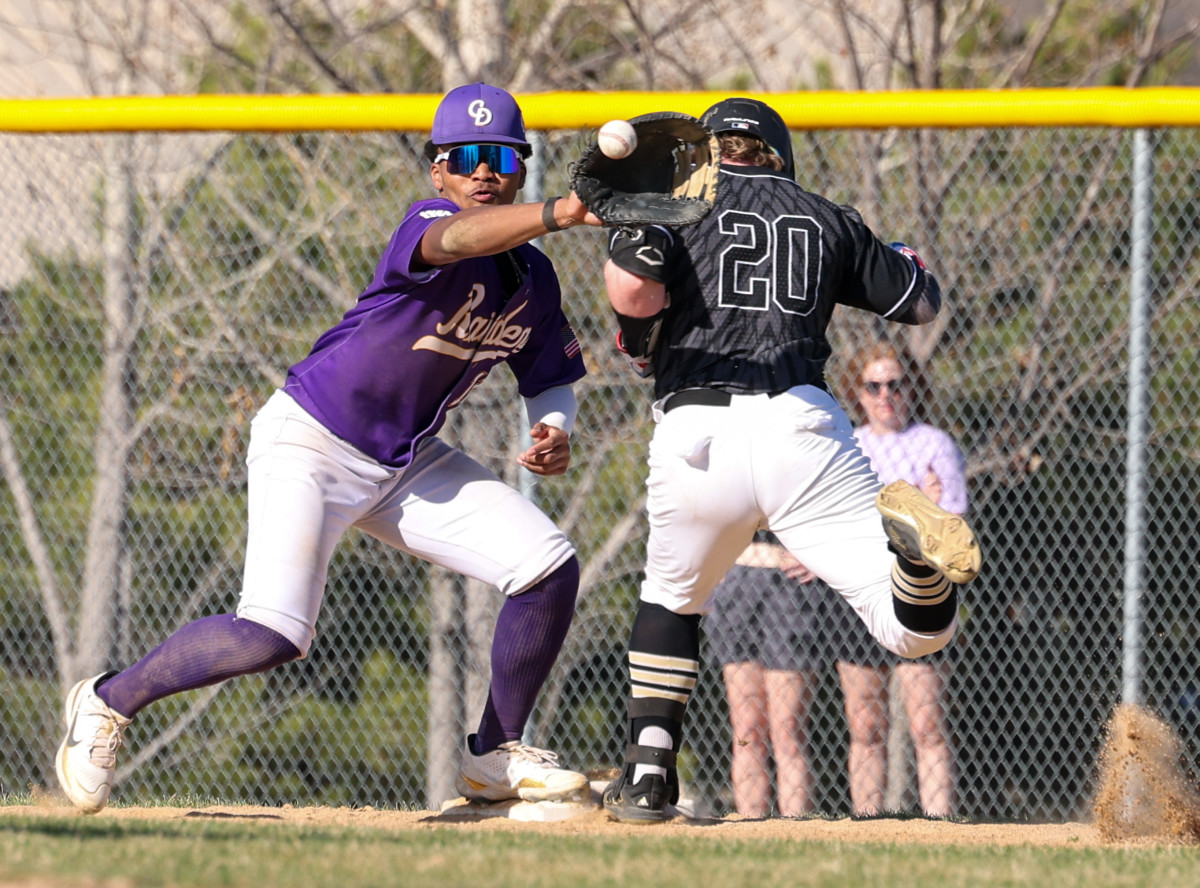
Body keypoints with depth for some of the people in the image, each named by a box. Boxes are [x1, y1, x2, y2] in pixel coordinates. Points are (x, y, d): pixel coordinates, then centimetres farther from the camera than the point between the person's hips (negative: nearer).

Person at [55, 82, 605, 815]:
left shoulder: (533, 276, 1)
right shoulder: (428, 224, -22)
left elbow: (552, 377, 14)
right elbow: (457, 238, -48)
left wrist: (555, 434, -10)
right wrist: (556, 215, -66)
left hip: (409, 463, 8)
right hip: (312, 444, -8)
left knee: (549, 567, -4)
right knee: (272, 636, -22)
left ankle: (496, 757, 12)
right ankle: (110, 701, 3)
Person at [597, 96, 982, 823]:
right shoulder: (826, 218, 20)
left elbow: (630, 282, -7)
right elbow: (922, 302, 27)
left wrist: (642, 340, 14)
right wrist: (908, 263, 50)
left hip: (696, 438, 0)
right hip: (799, 424, 0)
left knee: (672, 598, 29)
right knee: (917, 629, -4)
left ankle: (649, 772, 17)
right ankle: (911, 540, -37)